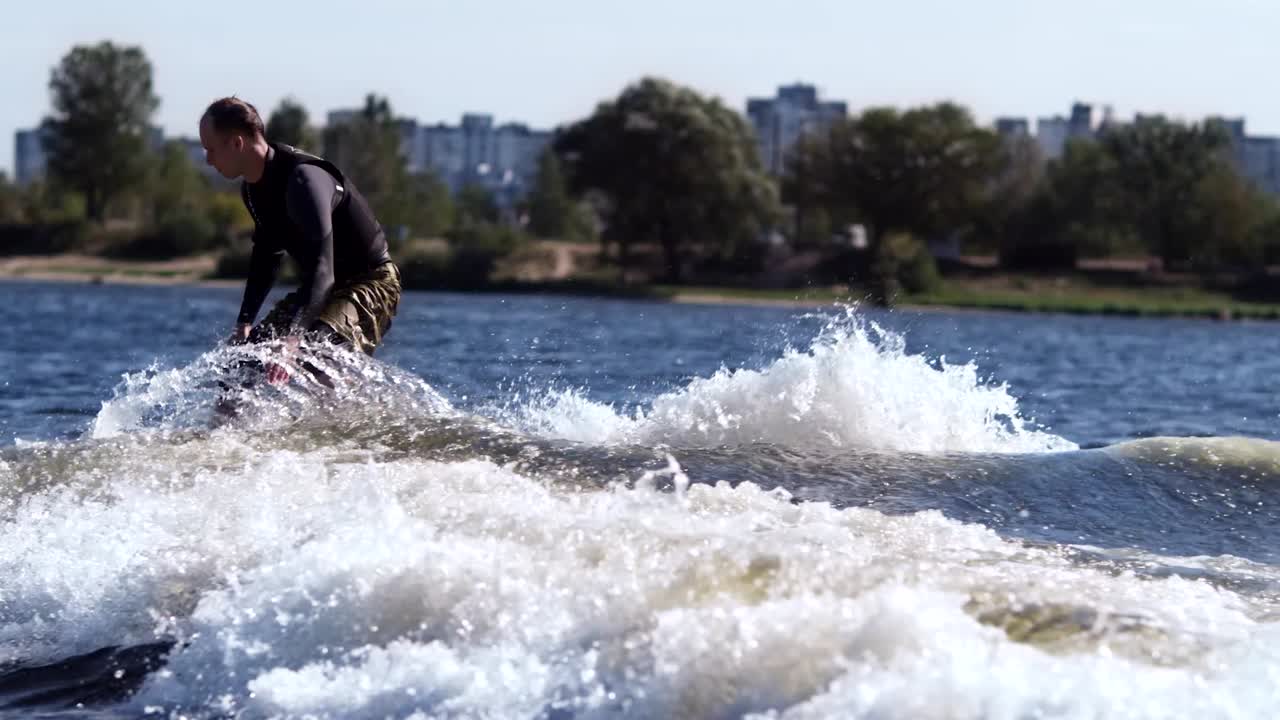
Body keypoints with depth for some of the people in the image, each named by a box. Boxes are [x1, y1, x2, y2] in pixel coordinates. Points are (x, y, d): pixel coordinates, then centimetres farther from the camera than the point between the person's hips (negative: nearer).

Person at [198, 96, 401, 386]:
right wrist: (245, 321, 7)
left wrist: (291, 343, -48)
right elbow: (268, 254, 16)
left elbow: (321, 270, -38)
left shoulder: (303, 180, -30)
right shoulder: (253, 187, 0)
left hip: (369, 284, -9)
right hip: (320, 288, 9)